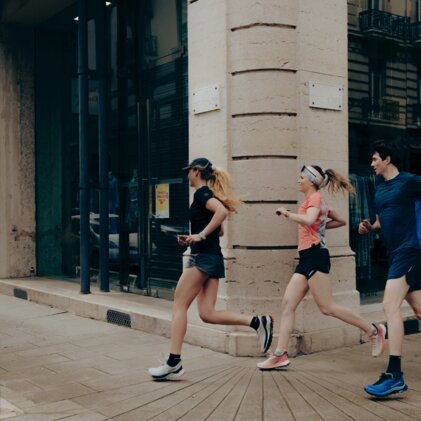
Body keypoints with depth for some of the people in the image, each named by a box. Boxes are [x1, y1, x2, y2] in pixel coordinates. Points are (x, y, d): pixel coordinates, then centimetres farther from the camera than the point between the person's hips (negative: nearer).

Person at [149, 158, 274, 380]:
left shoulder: (201, 193, -8)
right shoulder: (209, 195, 21)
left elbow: (221, 211, -28)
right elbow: (219, 231, 25)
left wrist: (201, 235, -23)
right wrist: (192, 238, 17)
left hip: (203, 257, -9)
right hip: (212, 259, 9)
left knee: (179, 306, -4)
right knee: (207, 313, 4)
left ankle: (174, 362, -3)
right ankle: (258, 322, -1)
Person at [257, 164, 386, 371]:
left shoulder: (315, 197, -4)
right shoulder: (313, 199, 22)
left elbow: (309, 220, -26)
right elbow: (341, 221, 27)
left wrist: (286, 213, -13)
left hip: (314, 255, -10)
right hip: (306, 257, 10)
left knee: (327, 307, -8)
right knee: (287, 304, 0)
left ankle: (373, 330, 5)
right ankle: (280, 355, -2)